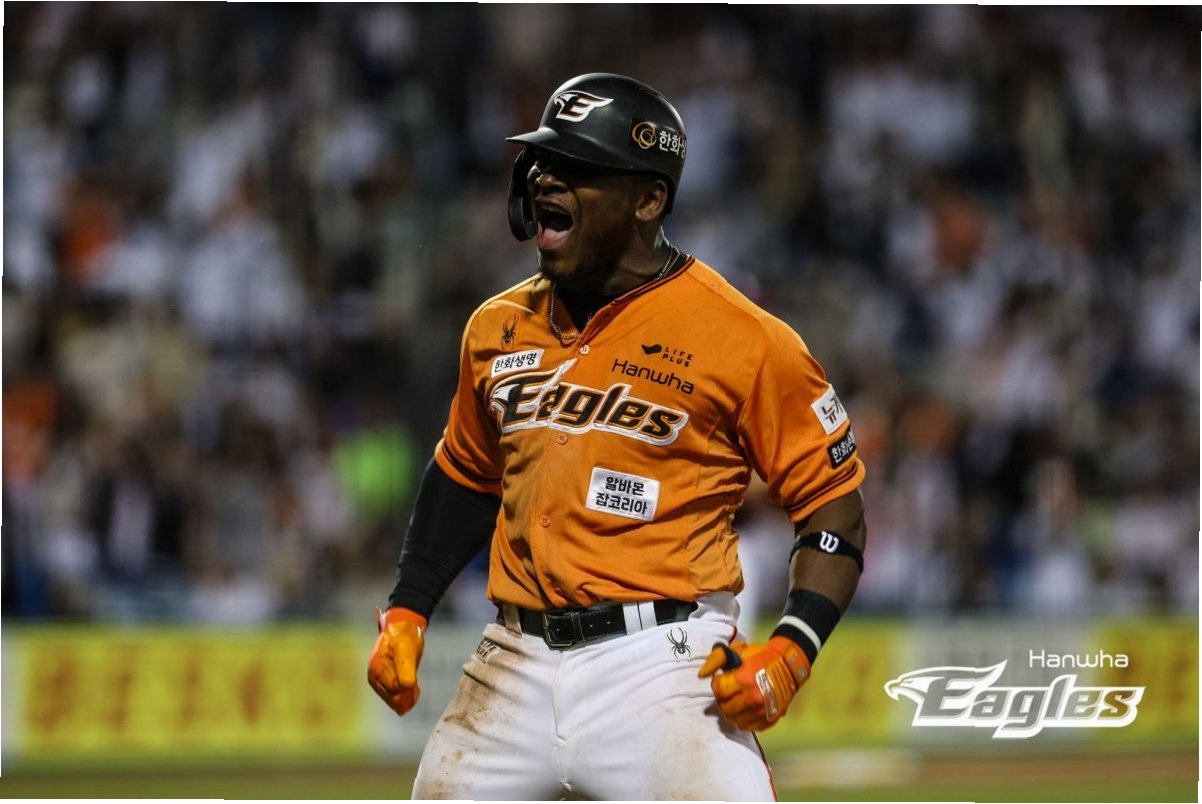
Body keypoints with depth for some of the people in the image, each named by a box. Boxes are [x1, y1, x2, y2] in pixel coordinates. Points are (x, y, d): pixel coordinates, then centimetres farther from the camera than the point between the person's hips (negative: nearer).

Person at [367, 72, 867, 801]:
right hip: (517, 662, 6)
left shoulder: (743, 338, -7)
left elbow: (834, 501, -4)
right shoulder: (499, 329, 11)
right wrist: (406, 611, 17)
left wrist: (791, 651, -16)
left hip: (663, 663, -6)